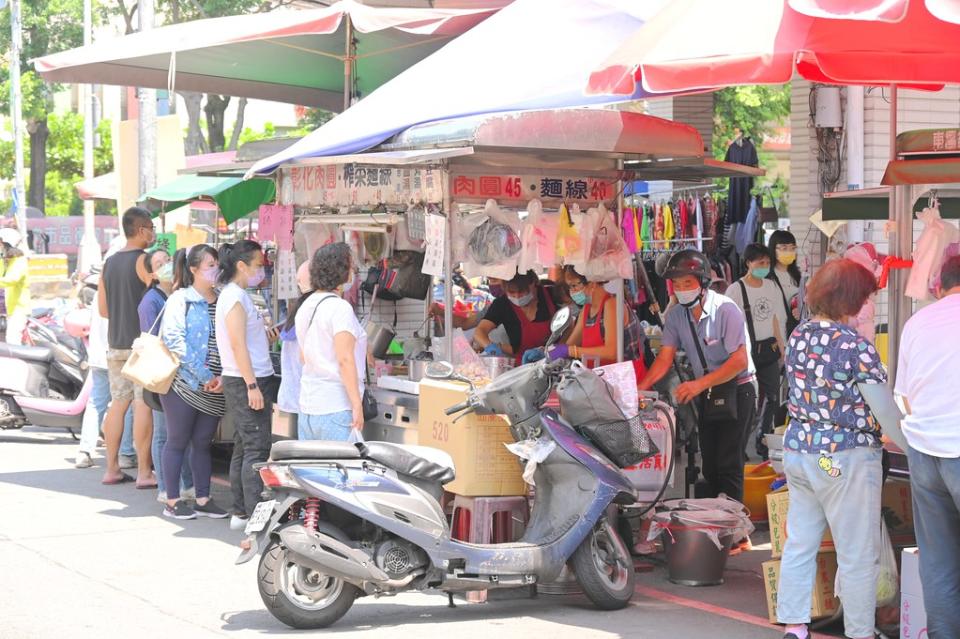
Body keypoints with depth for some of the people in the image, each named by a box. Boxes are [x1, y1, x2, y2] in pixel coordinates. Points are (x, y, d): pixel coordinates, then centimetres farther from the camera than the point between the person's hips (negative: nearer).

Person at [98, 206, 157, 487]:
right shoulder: (143, 260, -10)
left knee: (118, 403, 10)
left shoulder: (109, 262, 13)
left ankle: (111, 468, 12)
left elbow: (103, 308, 16)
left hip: (115, 344, 7)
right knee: (143, 404, -6)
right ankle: (144, 472, -6)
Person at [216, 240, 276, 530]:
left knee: (243, 447, 12)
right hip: (246, 381, -10)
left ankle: (240, 513, 15)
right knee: (256, 449, -11)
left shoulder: (235, 294, 17)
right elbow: (238, 344, -19)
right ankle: (255, 515, -13)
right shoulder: (236, 295, -13)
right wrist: (252, 386, -21)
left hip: (244, 382, 10)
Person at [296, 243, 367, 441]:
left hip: (307, 405, 8)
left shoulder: (305, 307, 14)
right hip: (336, 409, -8)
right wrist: (357, 405, -18)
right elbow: (345, 359, -18)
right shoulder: (340, 308, -12)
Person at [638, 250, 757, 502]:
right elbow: (665, 358, -4)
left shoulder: (726, 310, -18)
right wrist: (641, 387, -21)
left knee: (728, 464, -11)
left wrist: (699, 384, -30)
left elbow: (739, 361, -23)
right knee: (709, 465, 10)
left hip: (737, 391, -6)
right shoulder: (675, 315, 0)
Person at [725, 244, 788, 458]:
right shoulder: (736, 290, -8)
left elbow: (776, 318, 16)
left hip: (769, 348, 6)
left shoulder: (771, 286, 9)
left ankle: (762, 441, 23)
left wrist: (780, 347, 14)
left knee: (772, 396, 8)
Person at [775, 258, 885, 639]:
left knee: (799, 543, 14)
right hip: (844, 457, -7)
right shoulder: (855, 347, -18)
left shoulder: (799, 336, 3)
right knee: (858, 555, 3)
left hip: (797, 448, 7)